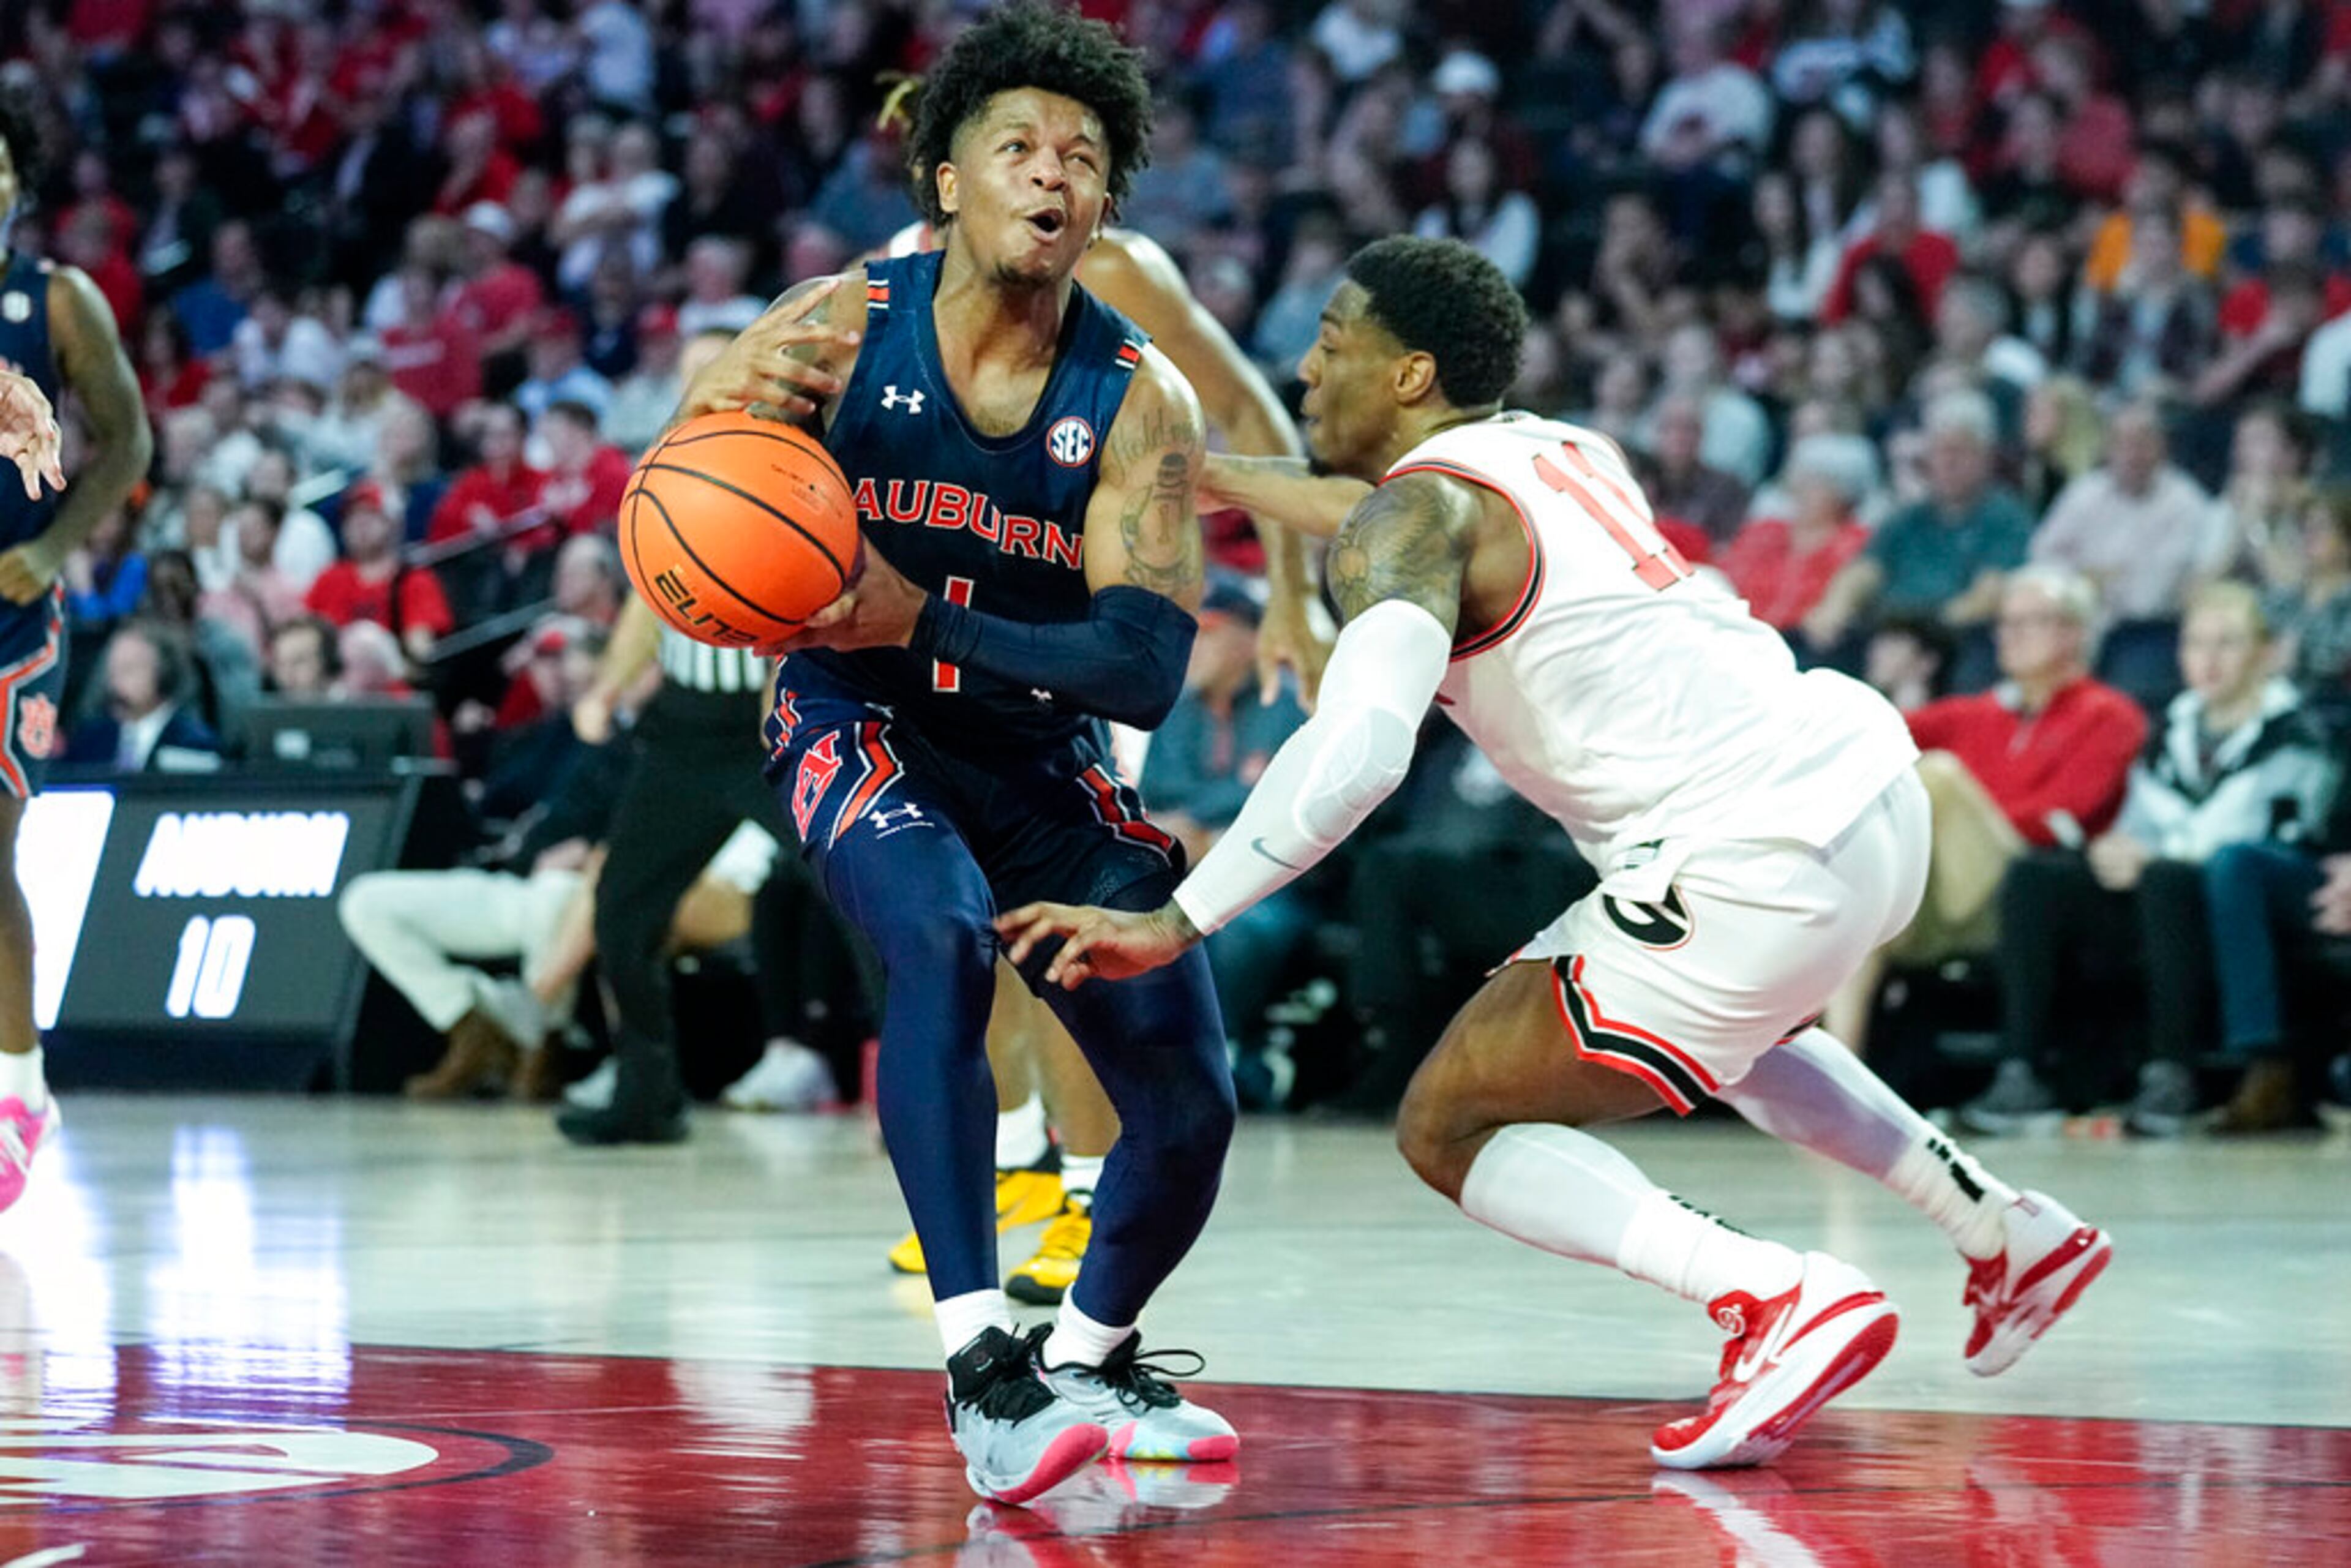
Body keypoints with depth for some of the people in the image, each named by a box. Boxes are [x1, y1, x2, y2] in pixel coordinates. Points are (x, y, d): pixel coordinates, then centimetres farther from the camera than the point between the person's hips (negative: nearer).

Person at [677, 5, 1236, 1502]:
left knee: (1190, 1105, -2)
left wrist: (922, 622, -33)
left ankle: (1088, 1354, 29)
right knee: (943, 940, -34)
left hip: (1043, 759, 3)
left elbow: (1145, 672, -23)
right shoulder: (838, 330, -15)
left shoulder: (1140, 403, -15)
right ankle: (983, 1370, -35)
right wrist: (723, 419, -33)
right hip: (856, 722, -3)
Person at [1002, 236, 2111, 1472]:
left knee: (1448, 1129, 1)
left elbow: (1358, 749, -22)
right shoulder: (1570, 452, 18)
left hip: (1753, 863, -9)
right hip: (1869, 775, 9)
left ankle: (1780, 1298, -14)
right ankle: (2008, 1232, 37)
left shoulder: (1405, 522, -6)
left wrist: (1175, 924, -20)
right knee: (1719, 1028, 39)